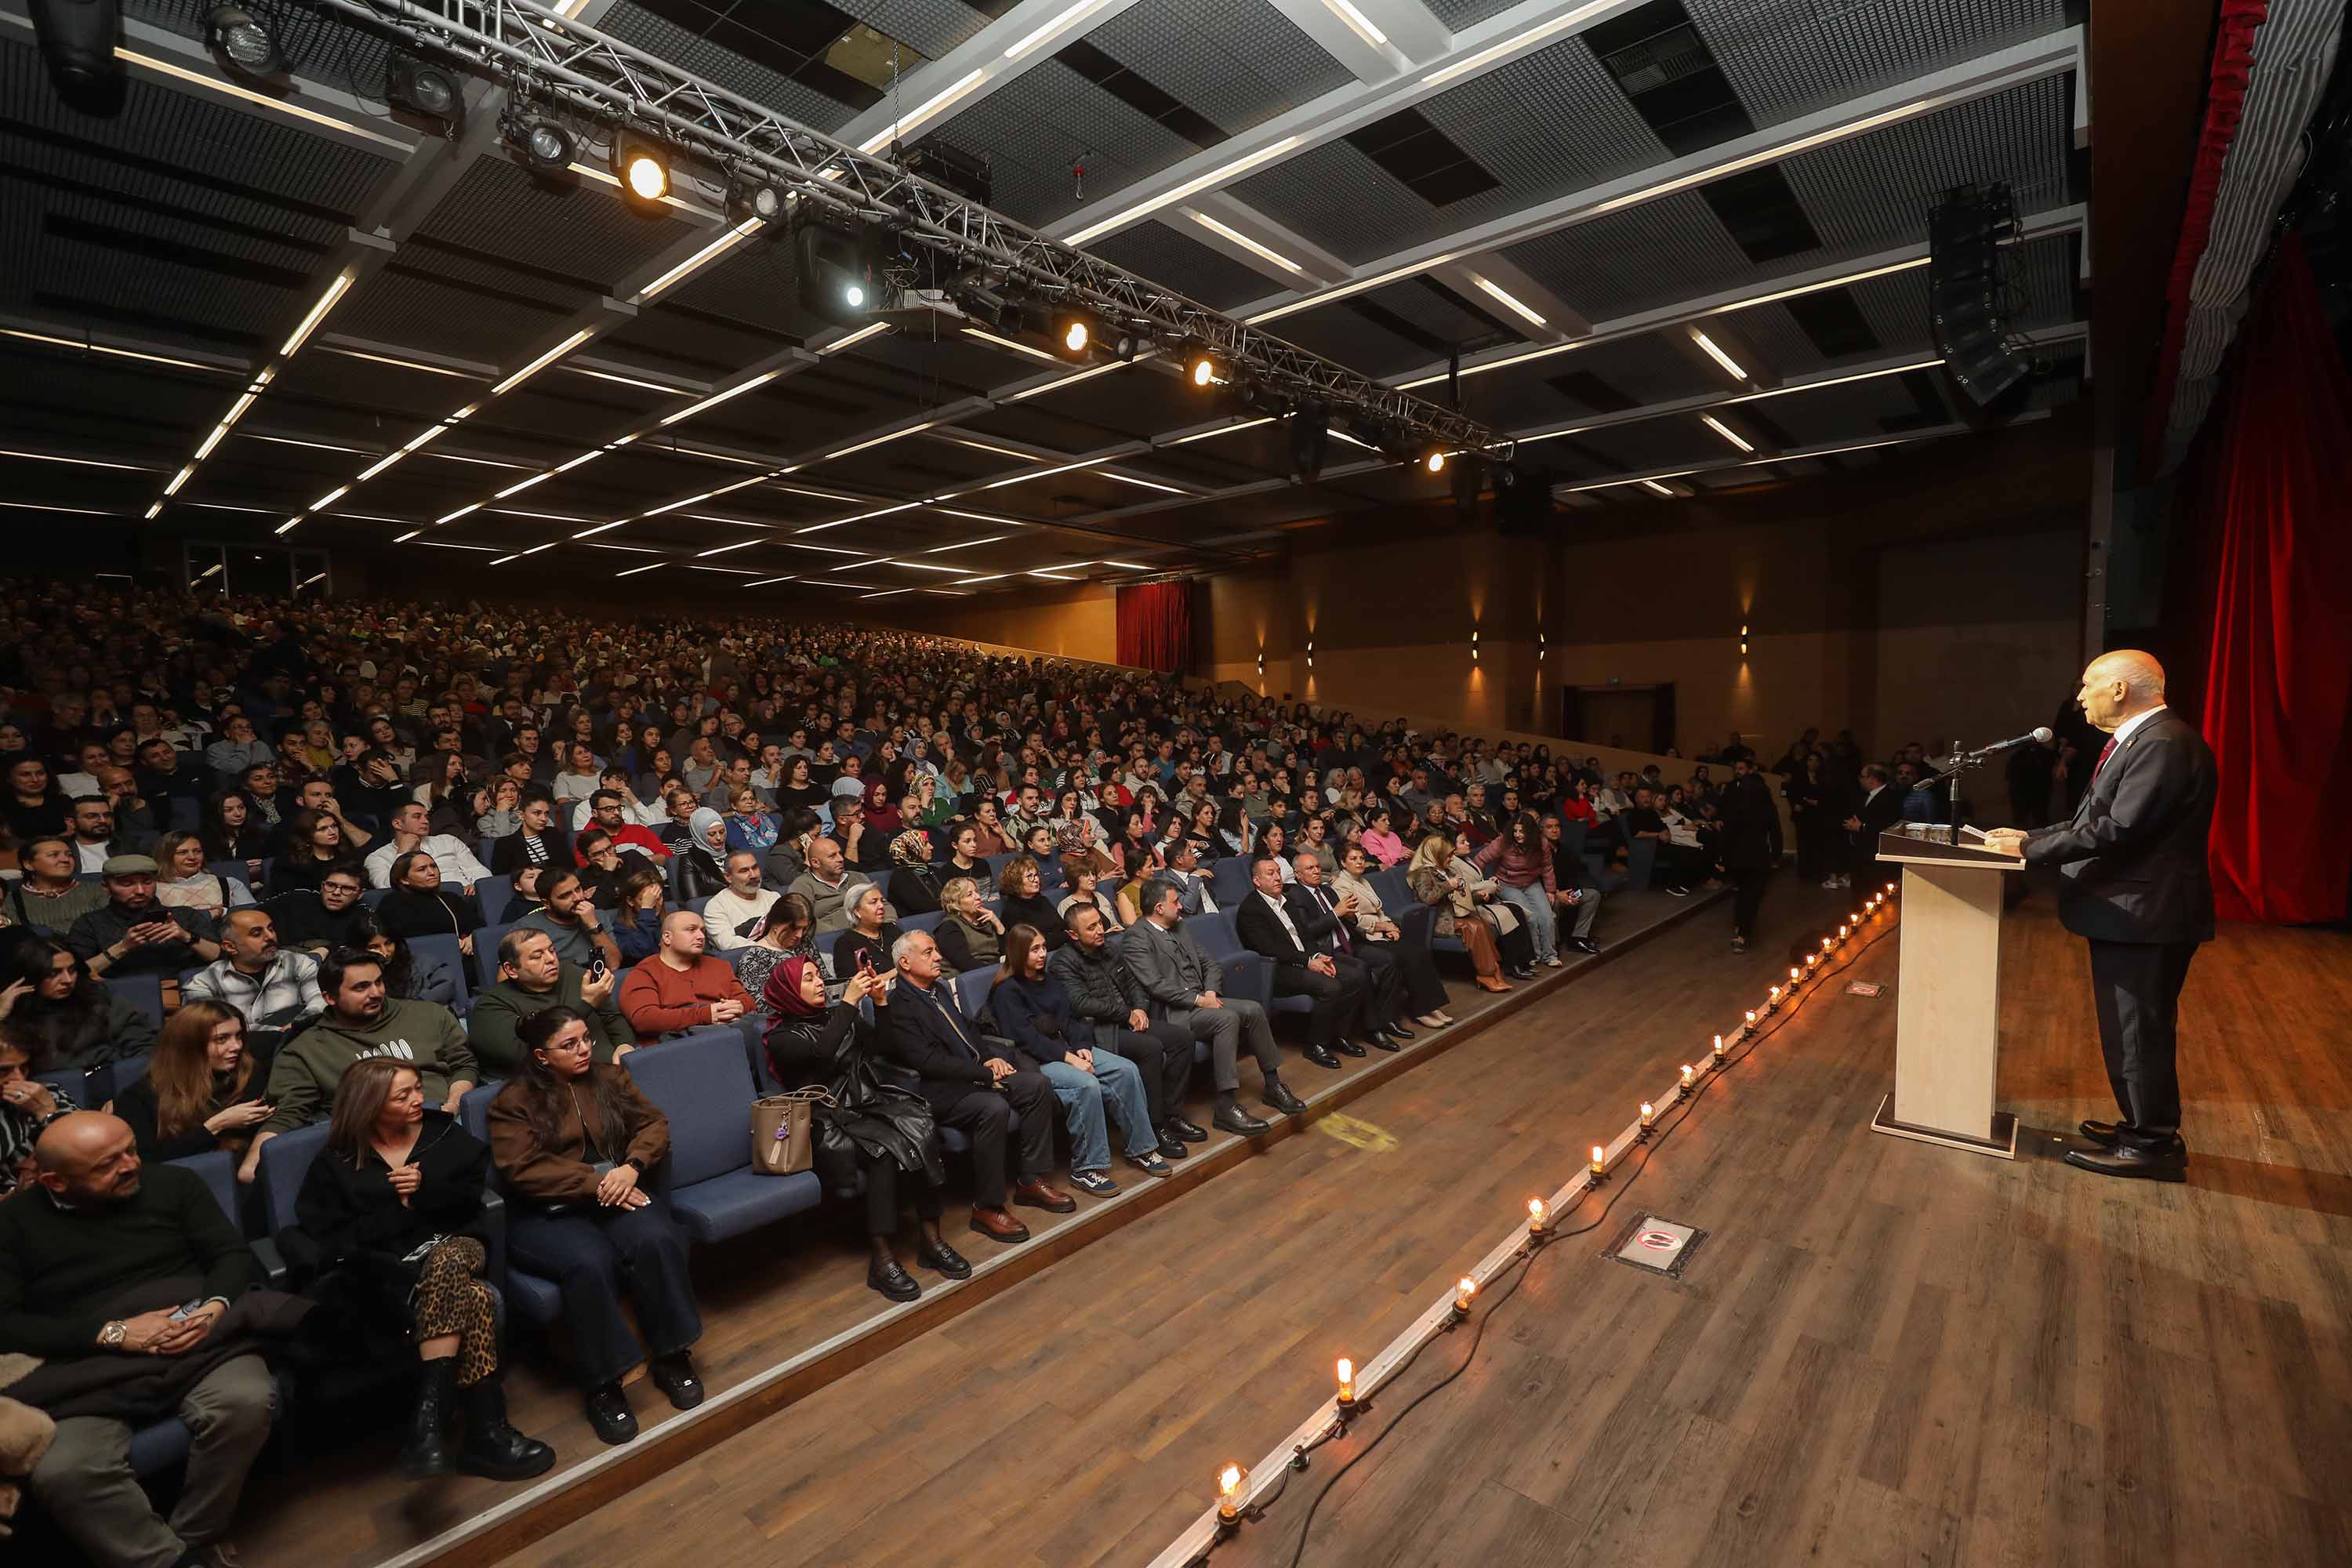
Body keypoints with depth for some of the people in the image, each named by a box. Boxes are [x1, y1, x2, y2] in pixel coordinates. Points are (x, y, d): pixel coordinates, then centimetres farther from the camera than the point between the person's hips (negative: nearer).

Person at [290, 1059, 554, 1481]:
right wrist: (400, 1209, -8)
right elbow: (334, 1239, 0)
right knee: (476, 1301, -35)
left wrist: (424, 1192, -9)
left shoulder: (444, 1133, 13)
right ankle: (486, 1433, -31)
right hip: (389, 1265, -2)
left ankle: (427, 1420, -34)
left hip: (456, 1245, 2)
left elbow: (474, 1192, 6)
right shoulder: (336, 1163, 8)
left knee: (444, 1264, -39)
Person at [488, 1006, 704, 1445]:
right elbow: (523, 1170, -11)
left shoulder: (610, 1076, 13)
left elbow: (654, 1123, 7)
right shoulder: (514, 1101, 1)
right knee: (590, 1264, -34)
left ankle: (670, 1357, -12)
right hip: (548, 1213, -3)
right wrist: (596, 1182, -19)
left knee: (656, 1241, -29)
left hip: (617, 1195, 3)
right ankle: (603, 1384, -17)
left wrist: (631, 1168, -13)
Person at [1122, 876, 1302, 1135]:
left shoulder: (1179, 929, 17)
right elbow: (1156, 985, -20)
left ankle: (1272, 1085, 1)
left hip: (1202, 1000, 8)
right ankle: (1226, 1108, -26)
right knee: (1227, 1018, -29)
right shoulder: (1136, 938, -10)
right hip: (1172, 1012, -8)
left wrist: (1210, 992, -2)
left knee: (1253, 1009, -12)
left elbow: (1211, 964, 18)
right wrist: (1199, 1000, -18)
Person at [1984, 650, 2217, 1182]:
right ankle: (2144, 1125, 33)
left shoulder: (2165, 744, -20)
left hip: (2144, 916, -10)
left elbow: (2119, 831, -25)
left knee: (2140, 1033, 2)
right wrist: (2032, 837, 5)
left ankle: (2153, 1145, 15)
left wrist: (2030, 847, -18)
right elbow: (2097, 820, 15)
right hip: (2126, 913, 10)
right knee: (2130, 1032, 20)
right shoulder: (2140, 739, 13)